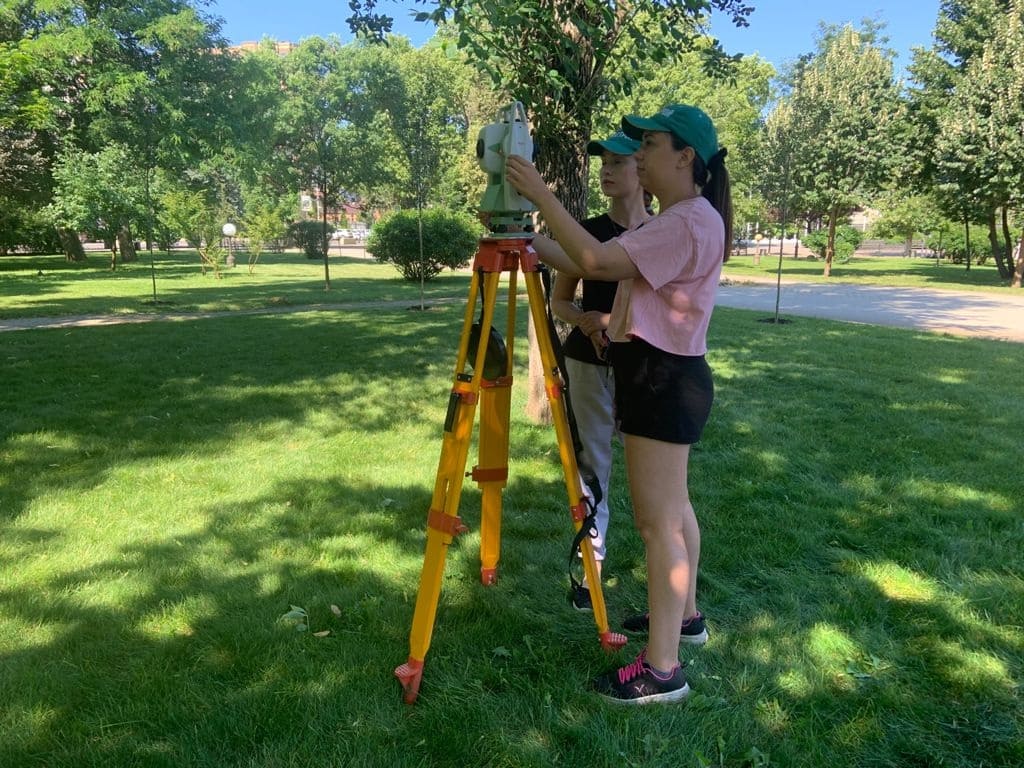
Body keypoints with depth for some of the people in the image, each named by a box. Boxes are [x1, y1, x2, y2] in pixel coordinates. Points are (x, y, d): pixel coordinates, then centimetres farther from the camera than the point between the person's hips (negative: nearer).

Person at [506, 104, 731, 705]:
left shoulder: (692, 221, -16)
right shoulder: (671, 220, 17)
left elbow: (596, 261, -26)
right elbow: (596, 264, 11)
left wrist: (541, 194, -20)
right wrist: (531, 240, 4)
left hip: (666, 385, -11)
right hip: (659, 382, 11)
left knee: (658, 522, -6)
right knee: (672, 507, 20)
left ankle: (662, 669, 3)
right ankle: (684, 615, 36)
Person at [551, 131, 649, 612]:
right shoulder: (586, 231, 4)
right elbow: (558, 301, 8)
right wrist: (584, 319, -14)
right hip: (587, 363, 2)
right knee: (591, 468, 6)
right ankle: (590, 566, 19)